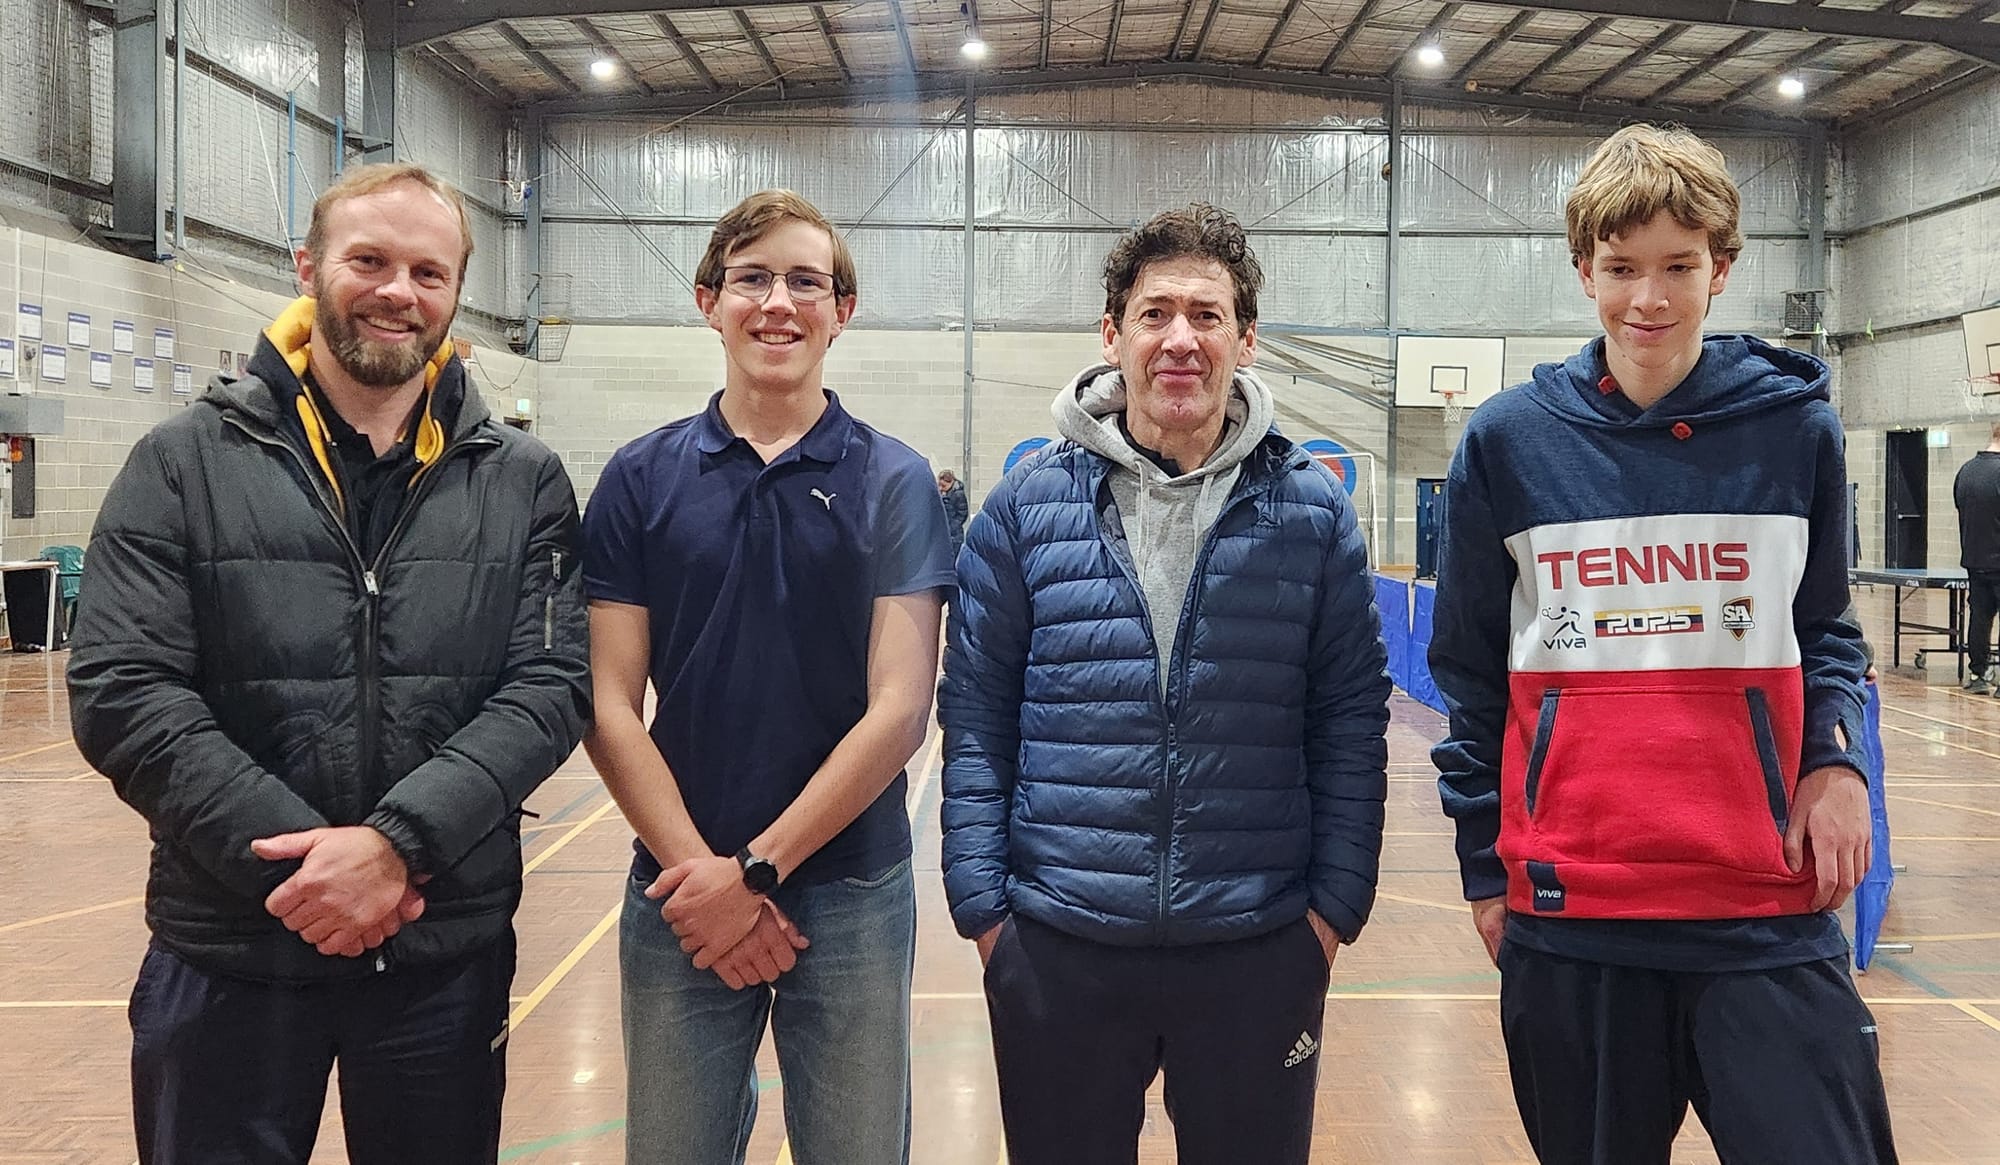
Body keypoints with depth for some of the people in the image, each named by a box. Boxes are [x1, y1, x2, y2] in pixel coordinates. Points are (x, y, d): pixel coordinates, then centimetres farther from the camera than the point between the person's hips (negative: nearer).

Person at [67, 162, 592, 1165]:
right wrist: (297, 857, -17)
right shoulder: (183, 464, -1)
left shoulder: (523, 481, 2)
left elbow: (553, 683, -6)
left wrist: (397, 841, -19)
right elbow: (119, 695, -7)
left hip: (450, 952, 1)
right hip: (227, 954, -1)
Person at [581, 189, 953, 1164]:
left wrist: (756, 868, -12)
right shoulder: (641, 478, 2)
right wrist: (698, 868, -11)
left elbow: (899, 708, -7)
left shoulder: (892, 481, -2)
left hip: (852, 893, 0)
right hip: (680, 892, 1)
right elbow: (609, 706, -1)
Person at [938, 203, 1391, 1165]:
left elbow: (1352, 722, 2)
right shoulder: (1027, 505, -1)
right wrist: (981, 901, -4)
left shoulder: (1312, 510, 0)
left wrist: (1337, 902, -2)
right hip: (1057, 949, 0)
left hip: (1261, 949, 0)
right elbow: (975, 715, 0)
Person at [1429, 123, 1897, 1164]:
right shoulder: (1509, 441, 0)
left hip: (1771, 909, 0)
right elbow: (1470, 670, 7)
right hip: (1569, 909, 0)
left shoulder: (1795, 428, 3)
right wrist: (1484, 864, 7)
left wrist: (1835, 758, -5)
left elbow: (1825, 630, 15)